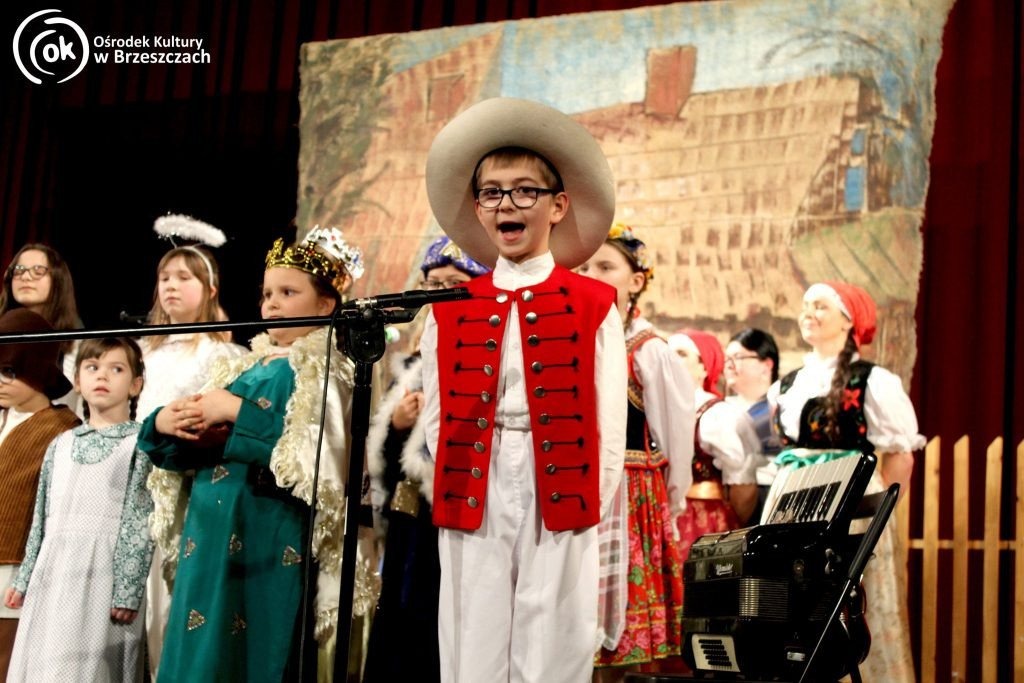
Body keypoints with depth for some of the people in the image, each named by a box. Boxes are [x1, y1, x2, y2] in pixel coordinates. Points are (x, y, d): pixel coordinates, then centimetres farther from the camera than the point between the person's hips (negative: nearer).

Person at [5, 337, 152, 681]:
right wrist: (24, 579, 14)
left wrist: (127, 591, -13)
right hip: (54, 570, 5)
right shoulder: (60, 445, 16)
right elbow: (42, 519, 18)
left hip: (104, 568, -5)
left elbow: (140, 523, -7)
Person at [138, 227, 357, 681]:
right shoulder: (241, 369, 17)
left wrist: (238, 414, -16)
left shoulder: (322, 373, -3)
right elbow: (184, 454, 18)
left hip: (271, 543, -7)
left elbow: (314, 453, -20)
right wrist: (163, 424, -3)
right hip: (210, 535, 7)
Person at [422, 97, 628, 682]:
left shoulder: (595, 307, 3)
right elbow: (438, 420, 8)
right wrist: (457, 496, 0)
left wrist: (589, 514, -4)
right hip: (474, 507, 2)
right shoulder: (450, 311, 10)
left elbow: (609, 426, 1)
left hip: (560, 504, -2)